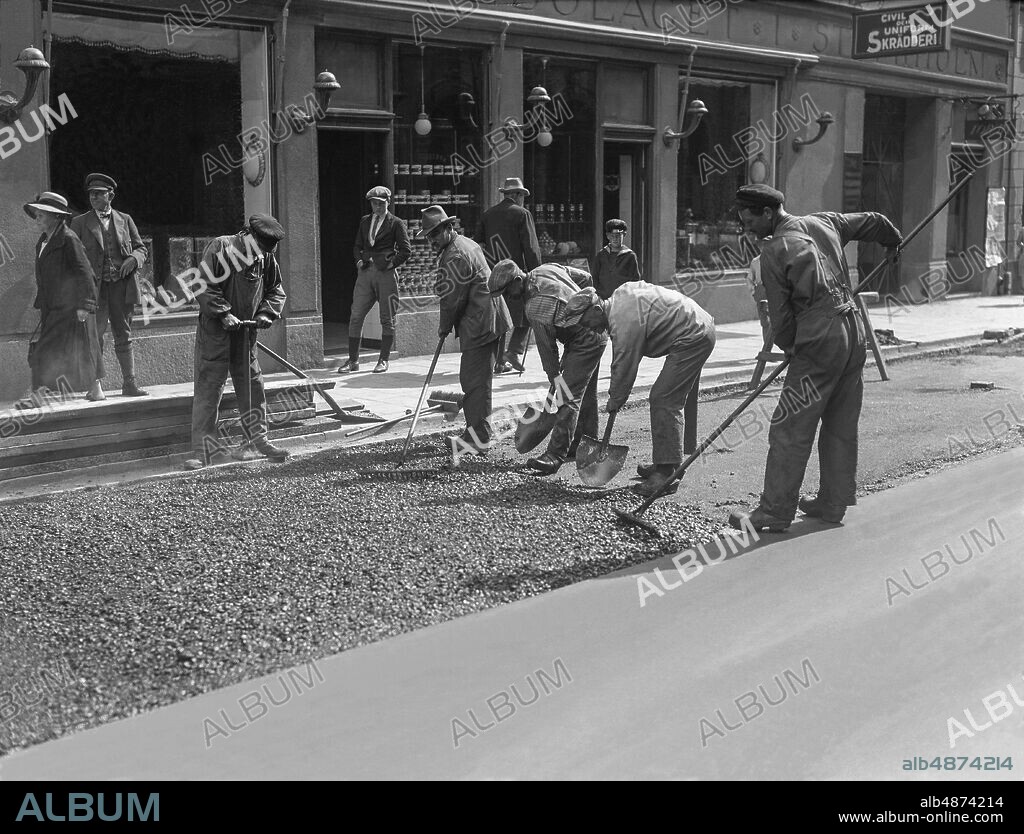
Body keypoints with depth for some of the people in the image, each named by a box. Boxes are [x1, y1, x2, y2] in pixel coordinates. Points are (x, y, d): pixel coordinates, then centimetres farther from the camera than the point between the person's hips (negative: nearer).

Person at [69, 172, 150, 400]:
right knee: (95, 336, -6)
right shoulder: (80, 223, 7)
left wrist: (133, 259, -7)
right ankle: (95, 385, -2)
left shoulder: (125, 220, 12)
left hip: (122, 286, 2)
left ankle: (129, 384, 12)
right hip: (95, 287, -2)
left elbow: (141, 248, 14)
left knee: (123, 336, 8)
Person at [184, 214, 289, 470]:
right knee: (208, 387, -5)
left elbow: (276, 290, 14)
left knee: (252, 386, 10)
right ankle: (202, 449, -3)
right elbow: (202, 286, -15)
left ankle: (256, 440, 23)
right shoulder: (220, 248, -12)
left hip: (245, 331, 5)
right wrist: (223, 313, -21)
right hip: (215, 331, -5)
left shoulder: (266, 258, 5)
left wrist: (266, 313, -3)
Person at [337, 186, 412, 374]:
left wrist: (392, 263, -8)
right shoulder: (365, 221, 17)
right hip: (366, 272, 4)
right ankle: (353, 360, 5)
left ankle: (384, 360, 10)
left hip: (386, 273, -4)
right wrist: (359, 259, 5)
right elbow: (357, 246, 23)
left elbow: (406, 250, 0)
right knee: (355, 317, -1)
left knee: (387, 318, 2)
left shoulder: (396, 223, 3)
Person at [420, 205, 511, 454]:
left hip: (478, 323, -11)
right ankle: (476, 433, 22)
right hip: (488, 319, 11)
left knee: (474, 380, -8)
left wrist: (444, 327, 2)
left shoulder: (455, 257, -18)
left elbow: (453, 299, -15)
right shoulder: (467, 244, 17)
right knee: (478, 378, 15)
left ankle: (478, 438, -6)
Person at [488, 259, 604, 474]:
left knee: (568, 396, -14)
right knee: (585, 394, 19)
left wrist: (555, 378, -7)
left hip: (584, 342, -10)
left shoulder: (535, 307, -26)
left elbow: (547, 346, -18)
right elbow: (586, 278, 9)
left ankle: (556, 455, -18)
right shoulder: (547, 268, -2)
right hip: (595, 332, 10)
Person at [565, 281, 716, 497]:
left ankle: (667, 474, -15)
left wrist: (615, 401, 0)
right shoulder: (619, 295, 6)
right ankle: (664, 464, 21)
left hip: (694, 337, -11)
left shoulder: (625, 323, -23)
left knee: (663, 401, -13)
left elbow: (625, 367, -16)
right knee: (664, 400, 15)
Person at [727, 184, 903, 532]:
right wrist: (895, 240, 48)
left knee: (790, 431, -3)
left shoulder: (774, 251, -6)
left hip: (818, 340, -8)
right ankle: (833, 503, 22)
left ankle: (774, 513, -1)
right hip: (854, 333, 8)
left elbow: (780, 314, -4)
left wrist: (787, 346, 15)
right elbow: (873, 221, 27)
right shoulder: (826, 222, 12)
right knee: (841, 427, 14)